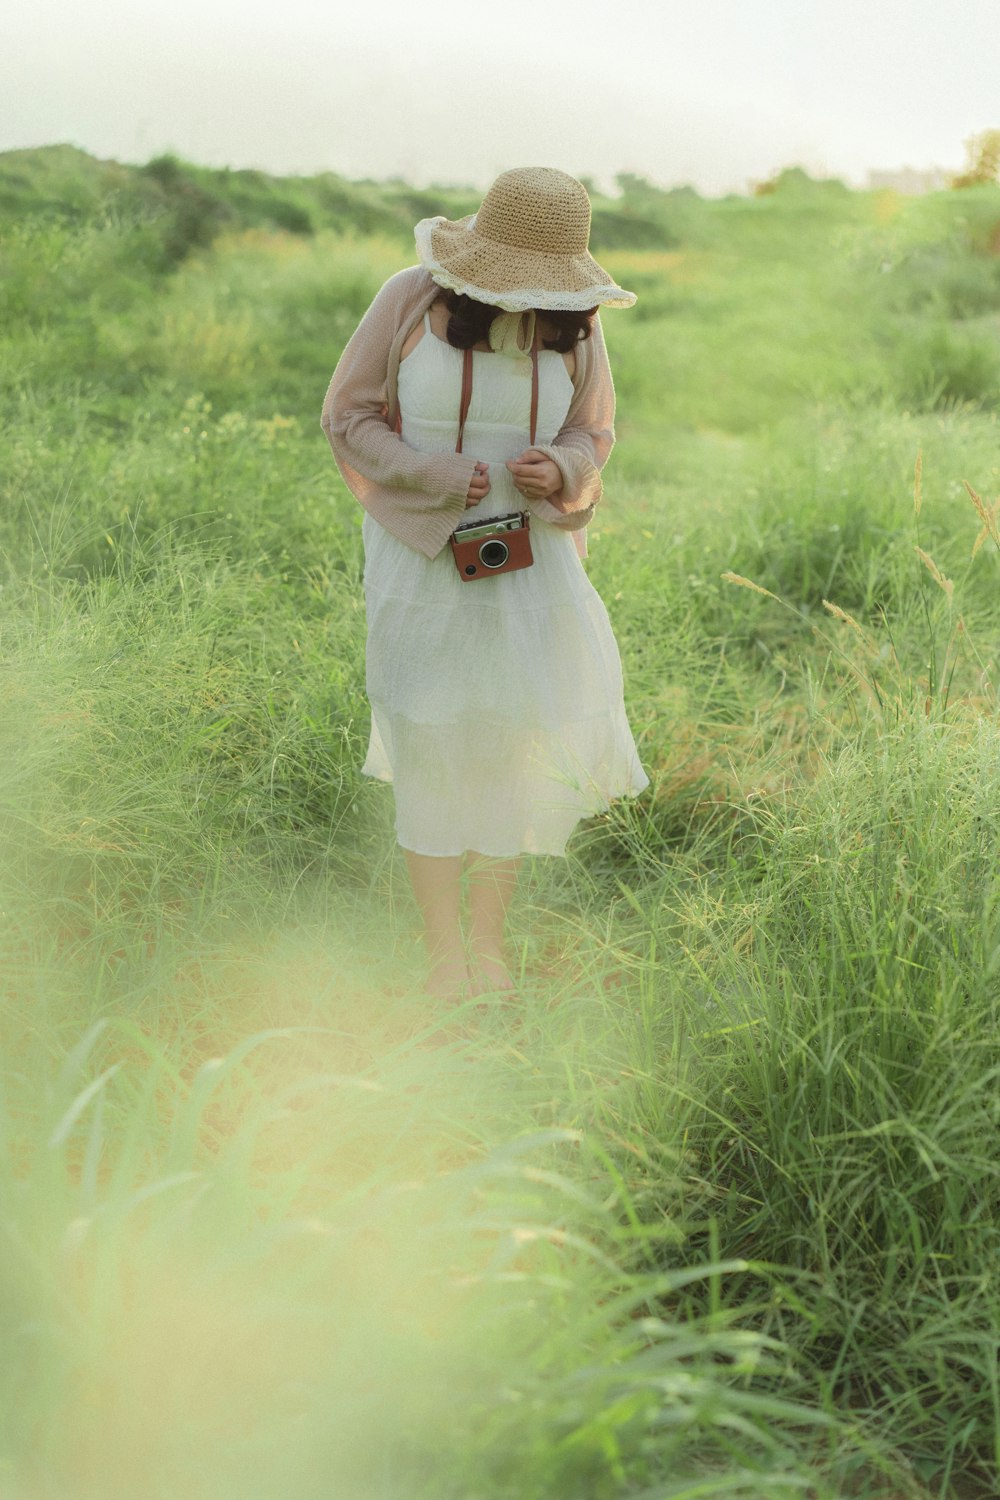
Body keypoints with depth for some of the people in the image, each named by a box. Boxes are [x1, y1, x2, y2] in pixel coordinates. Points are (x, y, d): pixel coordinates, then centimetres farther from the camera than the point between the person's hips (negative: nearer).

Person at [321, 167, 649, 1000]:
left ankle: (490, 936, 22)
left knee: (515, 741, 4)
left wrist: (561, 472, -14)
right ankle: (444, 949, 17)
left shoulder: (573, 323, -2)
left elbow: (592, 432, 10)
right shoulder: (411, 300, -10)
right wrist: (436, 475, -16)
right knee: (429, 748, 3)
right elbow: (348, 417, -3)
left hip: (527, 559, 2)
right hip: (421, 555, -2)